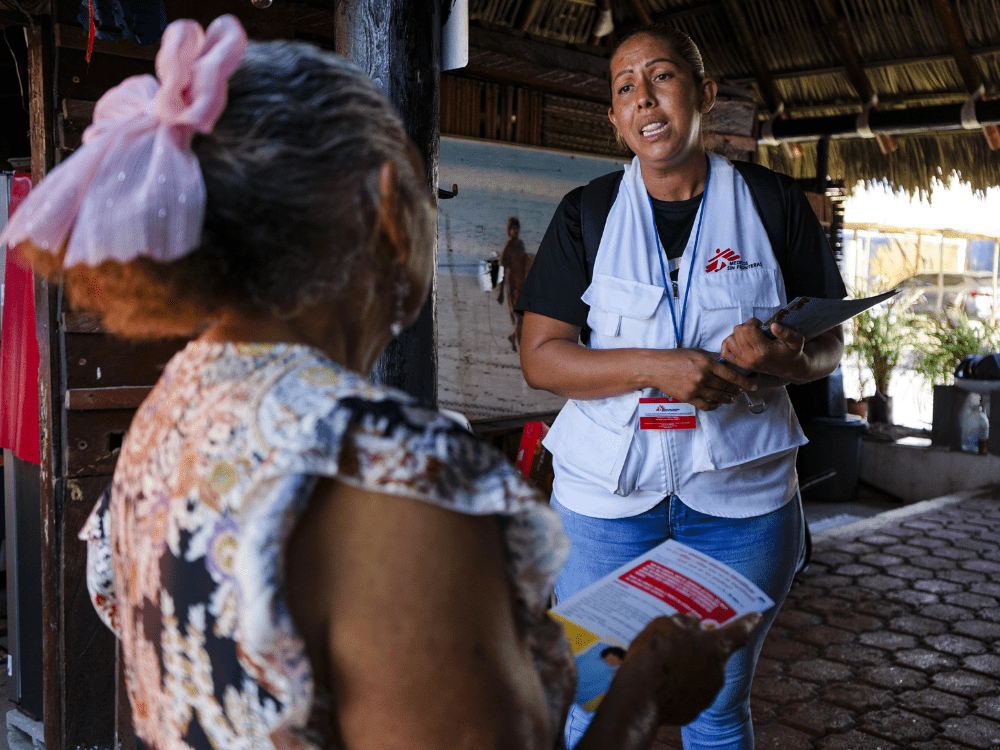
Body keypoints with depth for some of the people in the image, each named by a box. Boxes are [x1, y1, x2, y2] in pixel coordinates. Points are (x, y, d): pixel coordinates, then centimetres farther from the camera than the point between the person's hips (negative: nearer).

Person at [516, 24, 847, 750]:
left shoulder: (776, 206, 2)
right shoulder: (585, 214, 2)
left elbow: (830, 344, 7)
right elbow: (541, 357, -4)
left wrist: (787, 359, -17)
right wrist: (655, 369, -20)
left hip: (740, 498, 1)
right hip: (606, 495, 0)